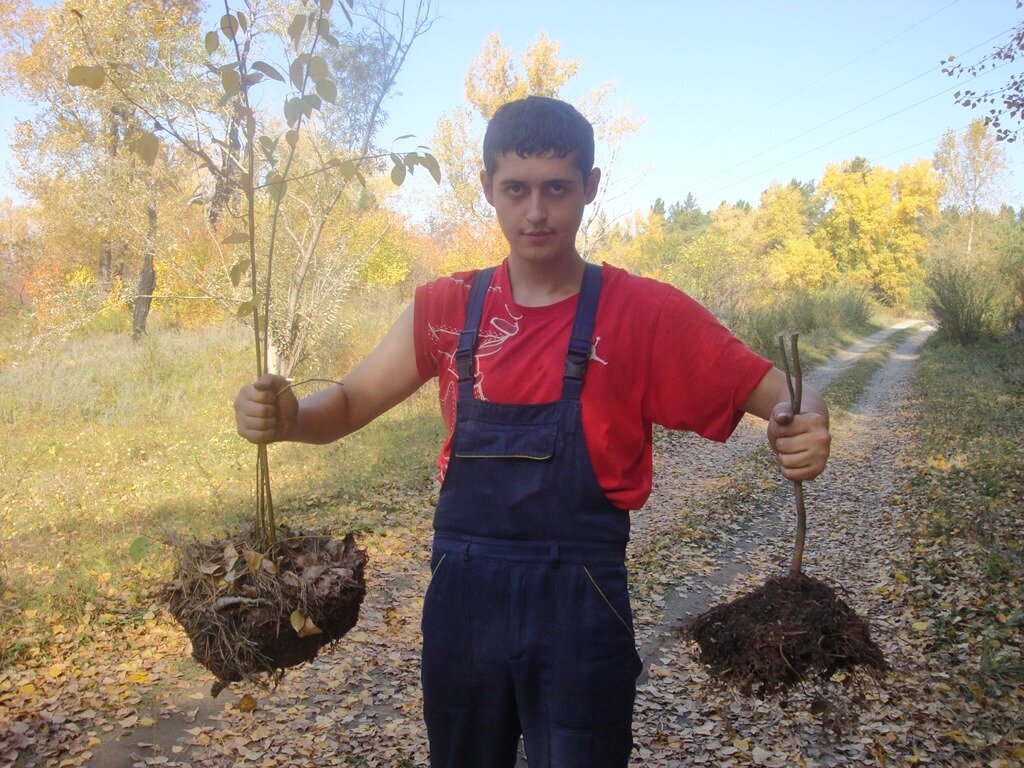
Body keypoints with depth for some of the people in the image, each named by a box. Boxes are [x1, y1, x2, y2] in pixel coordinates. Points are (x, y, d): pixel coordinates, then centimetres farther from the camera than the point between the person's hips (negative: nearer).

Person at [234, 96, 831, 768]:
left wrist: (803, 425, -28)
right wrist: (287, 417, -15)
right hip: (461, 593, 4)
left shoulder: (644, 312, -8)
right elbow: (352, 403, 6)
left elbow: (775, 394, -5)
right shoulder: (448, 307, 1)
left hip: (581, 605, -3)